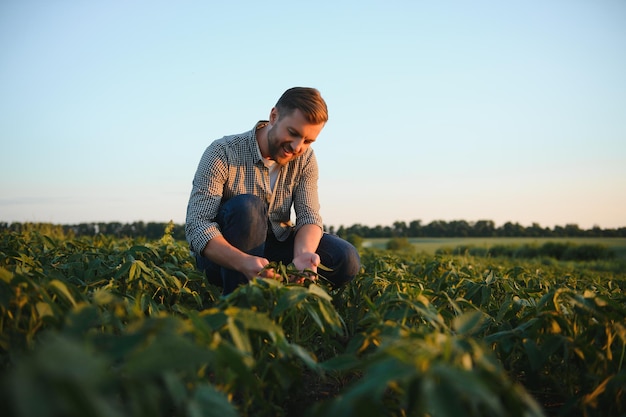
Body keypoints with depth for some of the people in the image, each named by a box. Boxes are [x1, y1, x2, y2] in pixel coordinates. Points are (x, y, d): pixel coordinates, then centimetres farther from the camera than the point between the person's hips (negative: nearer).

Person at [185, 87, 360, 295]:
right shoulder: (223, 153, -19)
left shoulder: (305, 159, -4)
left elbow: (309, 216, -11)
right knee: (246, 206, -34)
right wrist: (243, 262, -44)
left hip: (273, 247, 4)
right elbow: (196, 225, -26)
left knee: (346, 259, -18)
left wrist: (303, 254, -35)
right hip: (223, 256, -3)